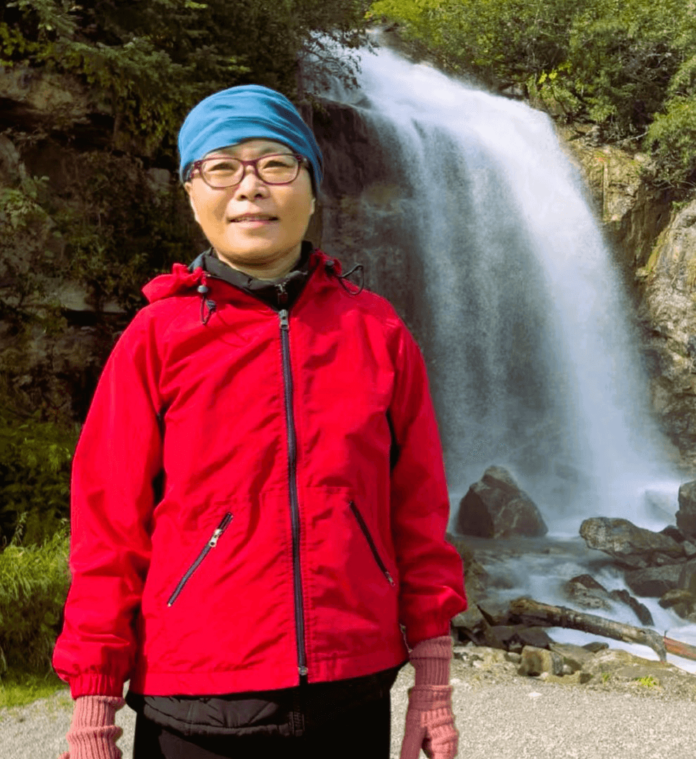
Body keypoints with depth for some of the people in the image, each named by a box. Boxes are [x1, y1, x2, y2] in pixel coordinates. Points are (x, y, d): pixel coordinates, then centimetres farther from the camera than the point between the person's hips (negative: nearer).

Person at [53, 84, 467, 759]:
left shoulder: (376, 329, 2)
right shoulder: (157, 336, -2)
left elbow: (419, 513, 4)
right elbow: (110, 526, -2)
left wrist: (433, 679, 3)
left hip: (352, 701, 2)